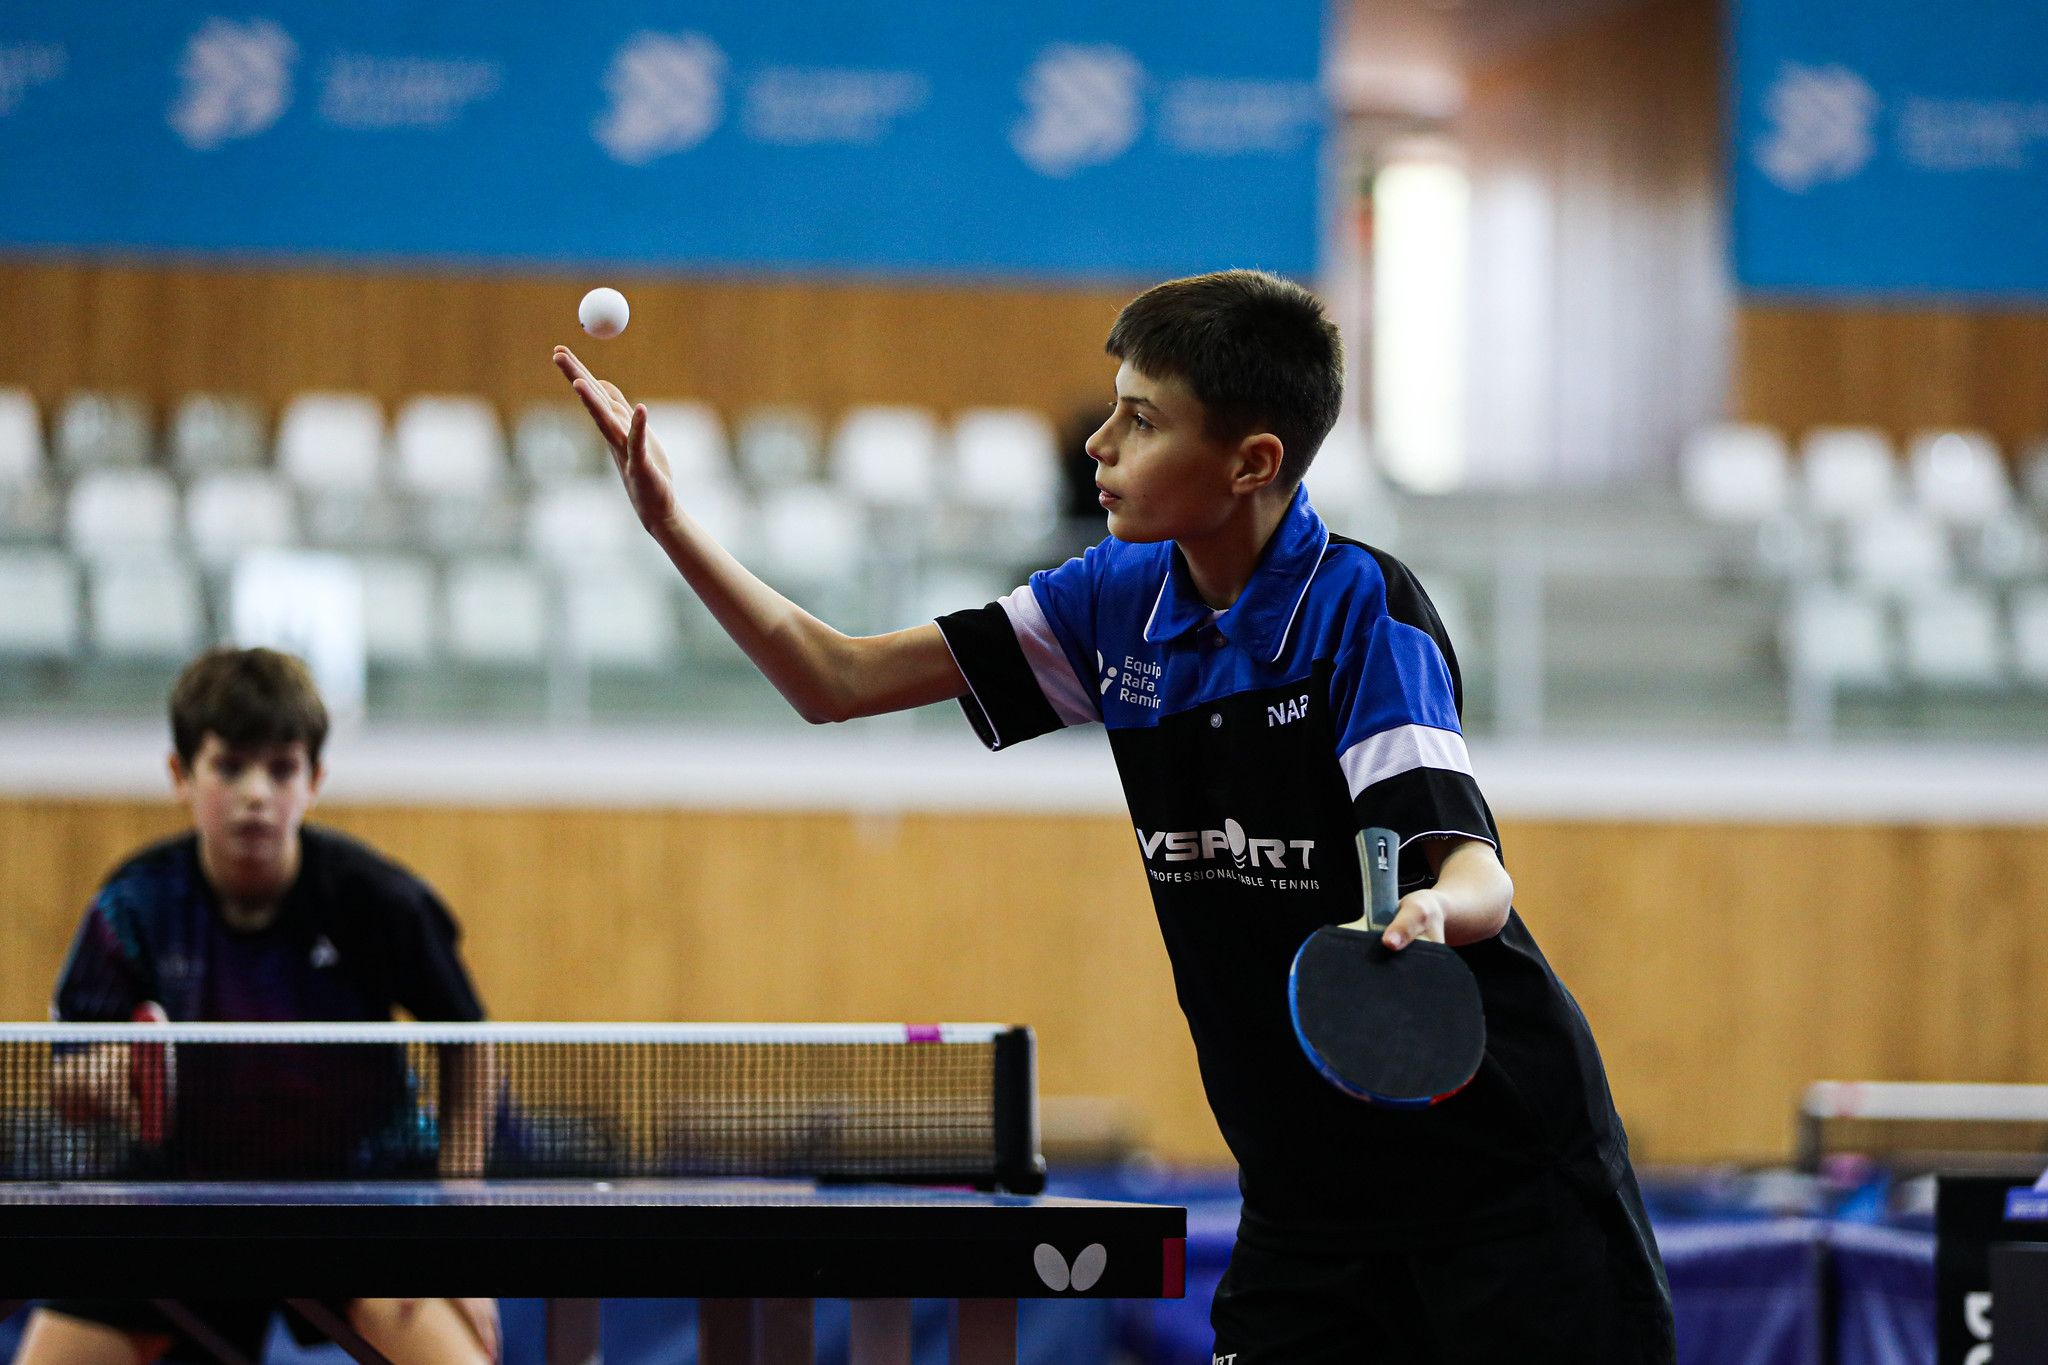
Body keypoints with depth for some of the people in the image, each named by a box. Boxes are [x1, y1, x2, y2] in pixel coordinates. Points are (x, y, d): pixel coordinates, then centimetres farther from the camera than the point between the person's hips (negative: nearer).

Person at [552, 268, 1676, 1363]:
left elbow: (1477, 876, -24)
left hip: (1496, 1168, -6)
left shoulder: (1363, 611, -15)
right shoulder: (1120, 602, 4)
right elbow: (838, 680, 8)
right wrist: (672, 523, -2)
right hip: (1307, 1191, 6)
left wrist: (1429, 912, -47)